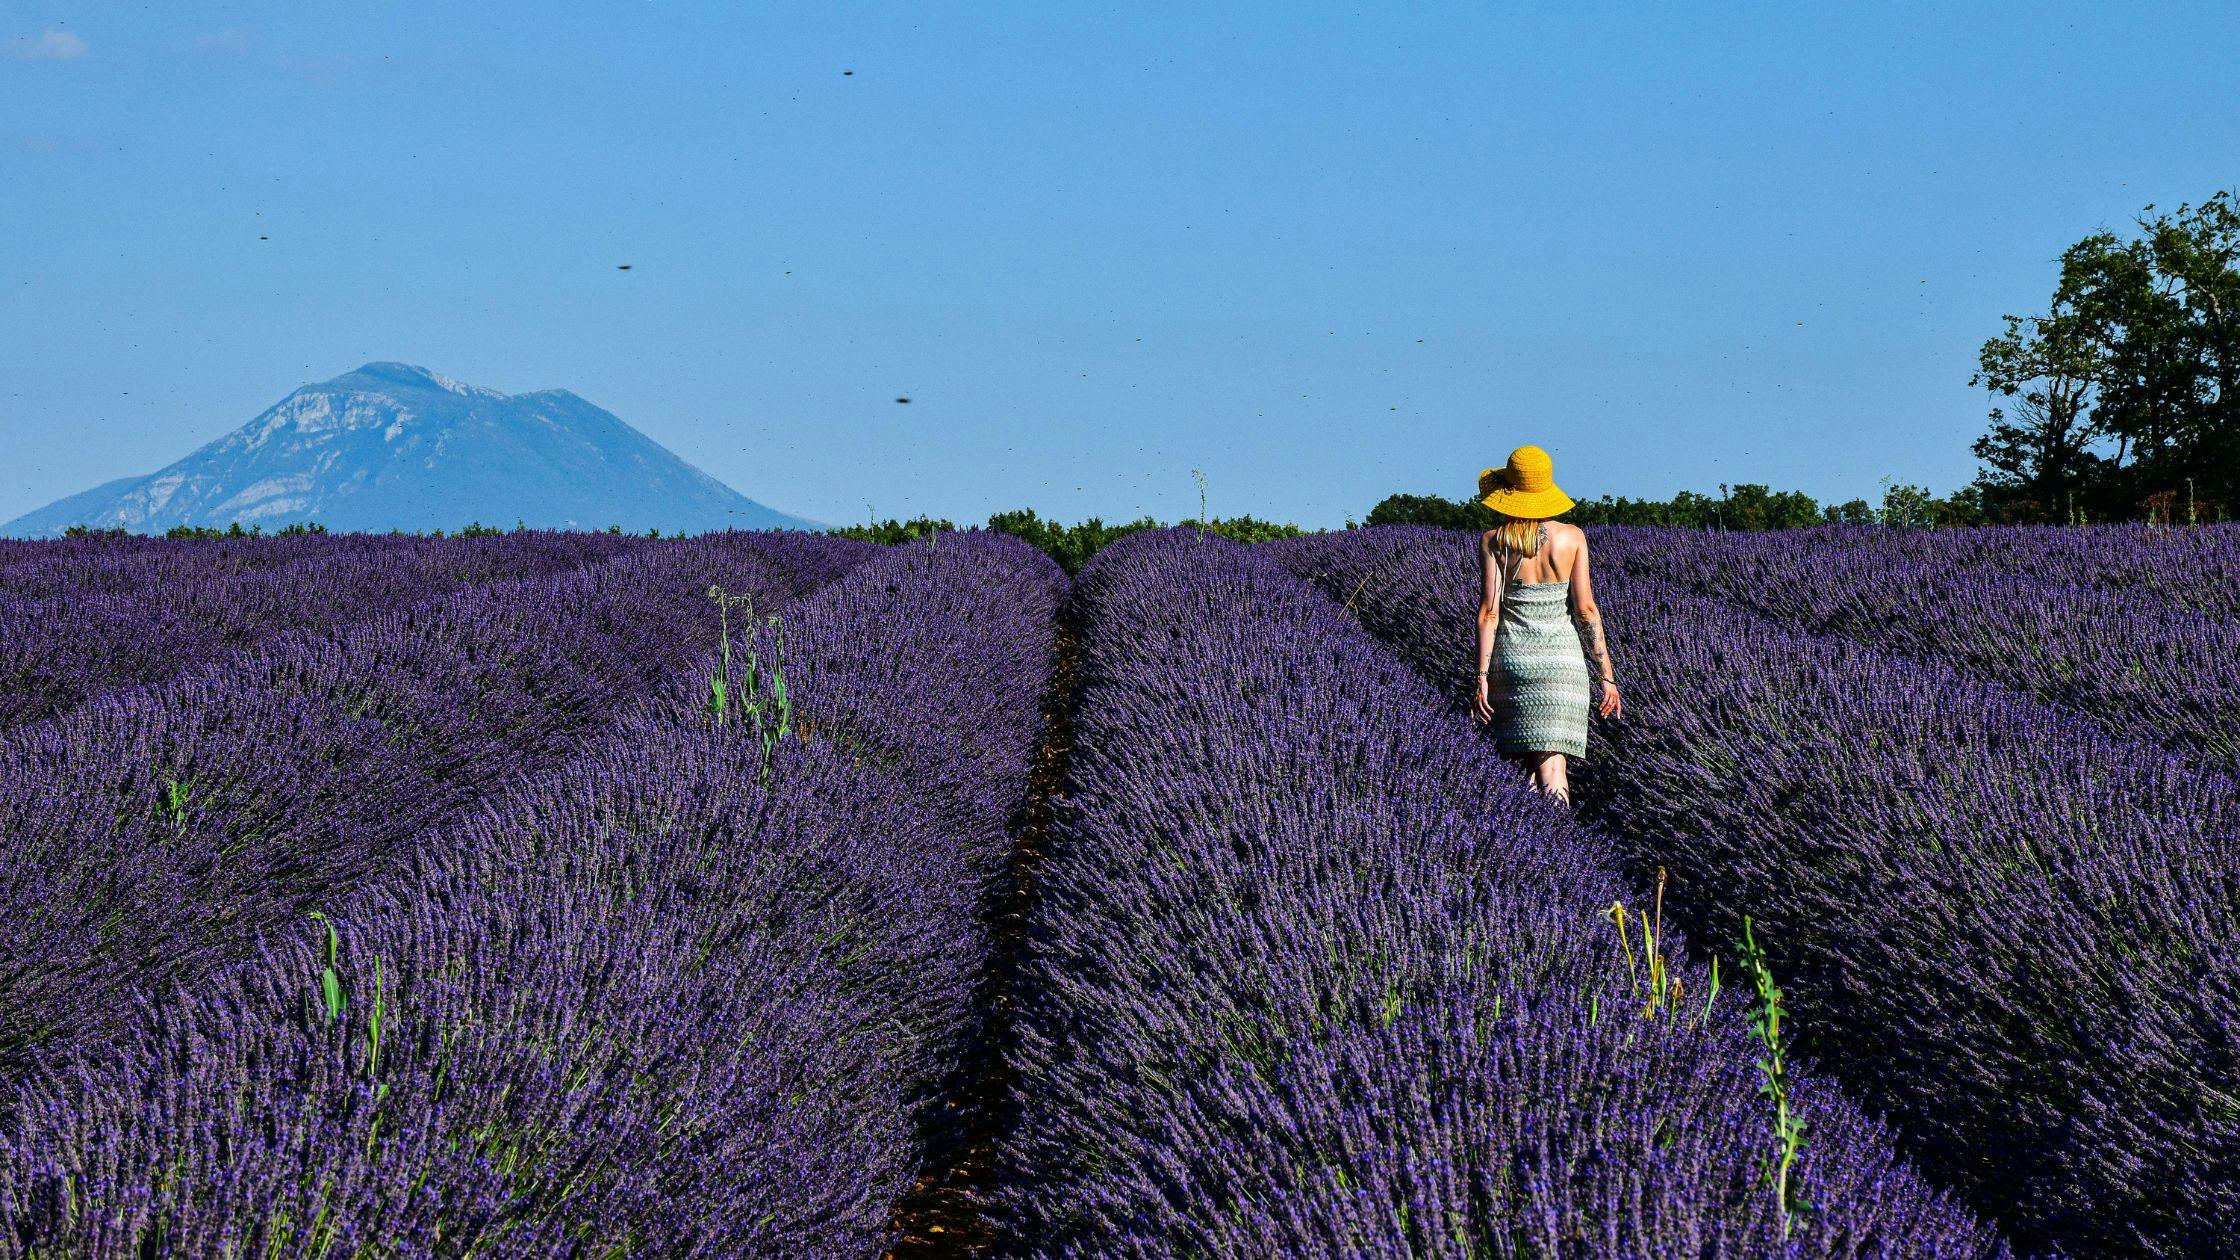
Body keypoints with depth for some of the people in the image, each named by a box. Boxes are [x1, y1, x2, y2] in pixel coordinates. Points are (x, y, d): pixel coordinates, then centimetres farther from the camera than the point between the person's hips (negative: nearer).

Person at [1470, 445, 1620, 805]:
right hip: (1563, 660, -1)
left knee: (1531, 763, 15)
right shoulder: (1572, 536, 0)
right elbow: (1585, 609, -3)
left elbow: (1489, 610, -7)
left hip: (1512, 657, 1)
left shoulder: (1492, 540, -1)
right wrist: (1606, 676, 1)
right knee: (1554, 767, -5)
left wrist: (1482, 677, -5)